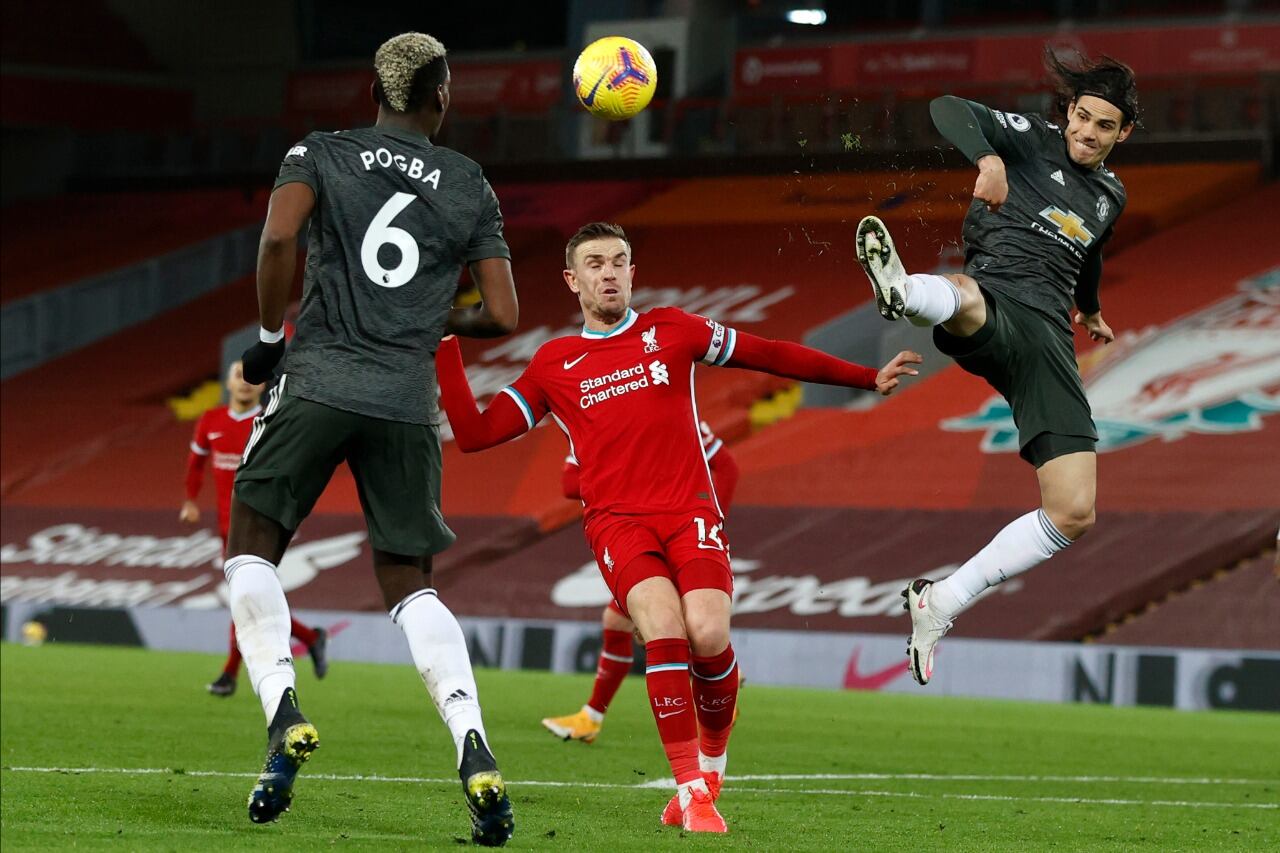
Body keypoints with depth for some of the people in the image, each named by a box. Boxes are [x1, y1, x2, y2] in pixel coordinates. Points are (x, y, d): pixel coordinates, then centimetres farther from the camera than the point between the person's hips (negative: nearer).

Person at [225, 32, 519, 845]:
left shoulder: (320, 154, 6)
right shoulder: (469, 186, 11)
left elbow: (279, 234, -14)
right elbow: (502, 315, 7)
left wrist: (269, 335, 1)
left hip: (319, 381, -2)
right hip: (410, 403, 2)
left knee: (254, 548, 12)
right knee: (410, 584, 11)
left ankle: (284, 715, -10)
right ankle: (475, 753, -7)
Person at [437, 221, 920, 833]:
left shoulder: (671, 331, 12)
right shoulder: (552, 365, 13)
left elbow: (772, 356, 18)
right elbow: (474, 434, 13)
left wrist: (867, 378, 20)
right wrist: (445, 350, 6)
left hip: (691, 512, 1)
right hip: (617, 522, -1)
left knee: (709, 635, -23)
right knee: (665, 628, -28)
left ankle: (712, 757, 7)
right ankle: (692, 789, -20)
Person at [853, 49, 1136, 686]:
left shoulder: (1111, 197, 23)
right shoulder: (1033, 141, 6)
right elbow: (949, 110, -9)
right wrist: (988, 158, -30)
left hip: (1048, 339, 5)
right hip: (993, 311, -5)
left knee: (1074, 515, -6)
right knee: (964, 296, -46)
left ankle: (939, 605, 7)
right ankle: (903, 290, -85)